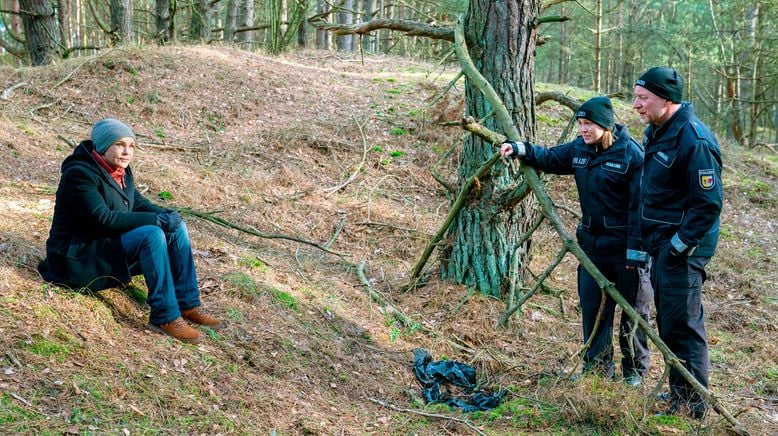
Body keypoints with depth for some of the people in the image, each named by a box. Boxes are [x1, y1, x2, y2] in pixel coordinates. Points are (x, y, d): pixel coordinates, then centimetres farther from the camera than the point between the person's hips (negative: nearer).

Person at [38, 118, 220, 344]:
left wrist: (167, 215, -10)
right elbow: (103, 218, -28)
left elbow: (138, 203, 13)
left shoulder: (120, 170, 7)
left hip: (111, 245, 9)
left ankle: (188, 304, -2)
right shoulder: (80, 174, -20)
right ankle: (165, 317, -27)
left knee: (176, 227, -2)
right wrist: (158, 220, -27)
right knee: (151, 234, -30)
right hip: (79, 258, -9)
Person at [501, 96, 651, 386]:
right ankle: (597, 365, 27)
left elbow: (640, 206, -18)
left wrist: (637, 250, -20)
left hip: (625, 248, -6)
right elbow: (550, 158, 22)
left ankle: (634, 370, 21)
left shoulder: (632, 154, -17)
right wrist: (520, 150, 5)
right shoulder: (579, 149, 3)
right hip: (592, 243, 7)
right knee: (591, 306, 12)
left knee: (633, 310, 7)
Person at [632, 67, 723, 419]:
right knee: (668, 323, 18)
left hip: (682, 249, -10)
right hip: (662, 245, 10)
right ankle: (678, 394, 31)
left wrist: (680, 244, -19)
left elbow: (709, 203, -22)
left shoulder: (694, 139, -20)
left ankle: (692, 407, 7)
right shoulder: (656, 131, 10)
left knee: (682, 326, -4)